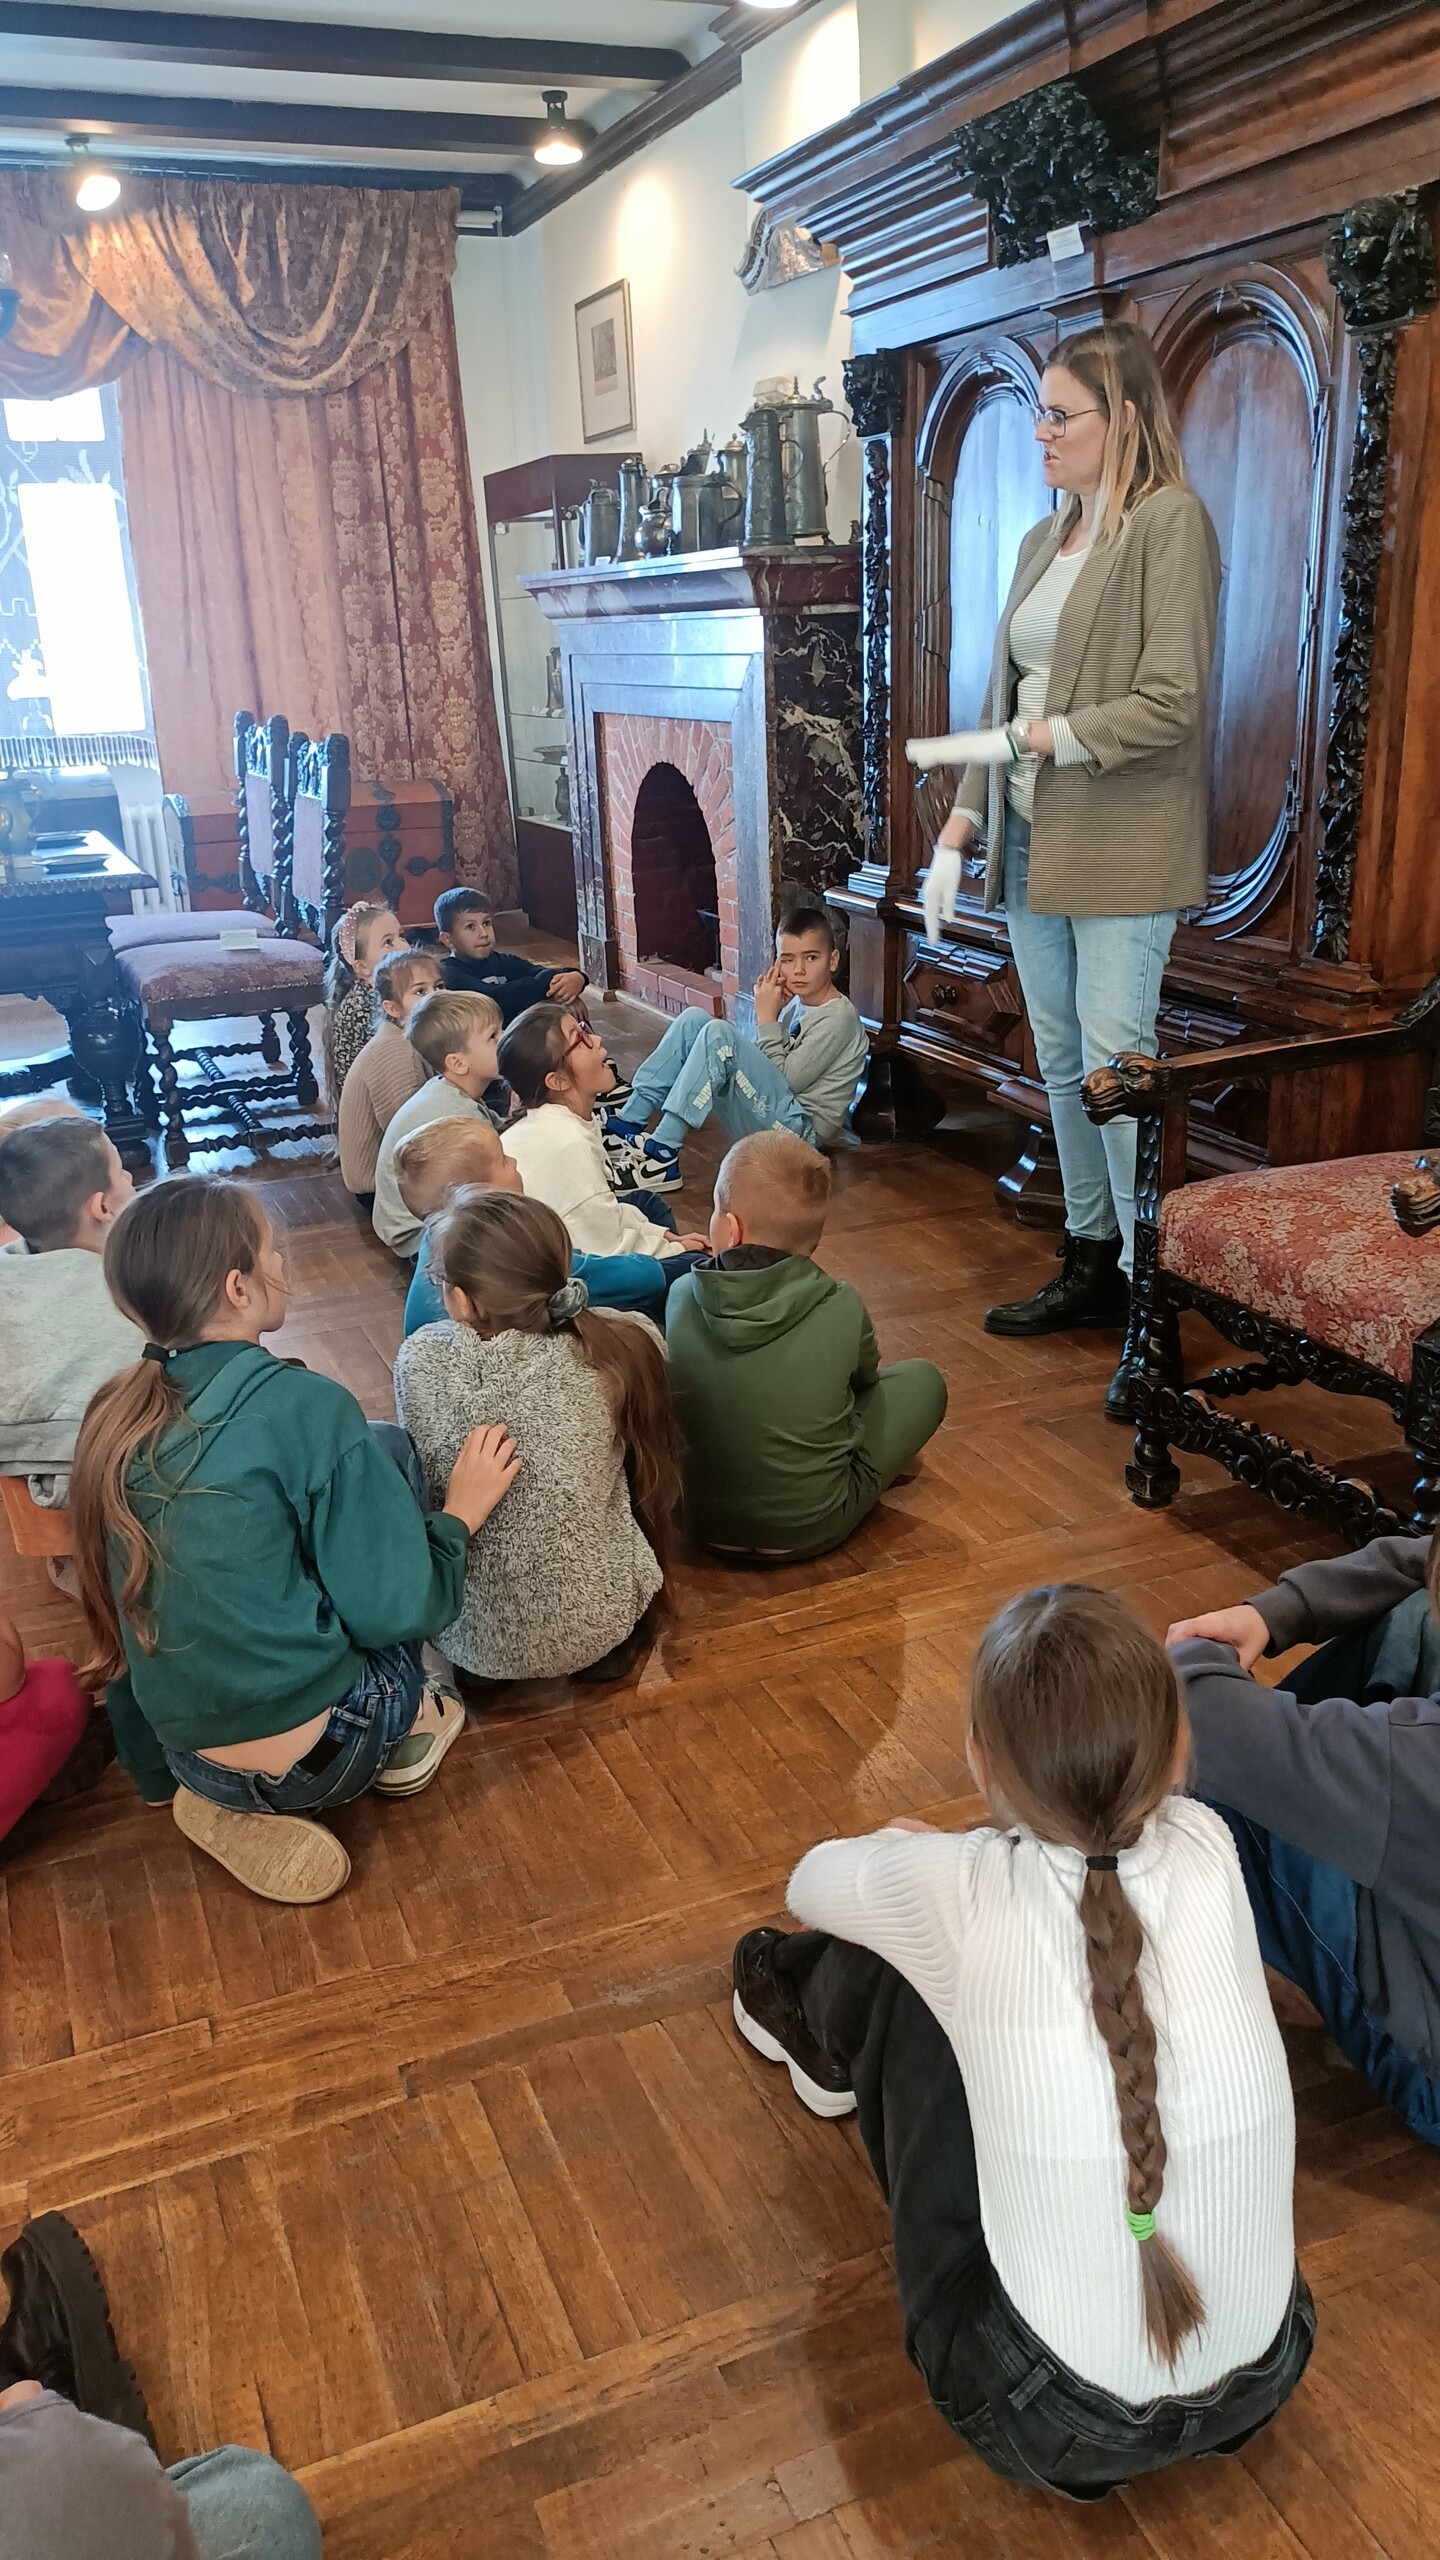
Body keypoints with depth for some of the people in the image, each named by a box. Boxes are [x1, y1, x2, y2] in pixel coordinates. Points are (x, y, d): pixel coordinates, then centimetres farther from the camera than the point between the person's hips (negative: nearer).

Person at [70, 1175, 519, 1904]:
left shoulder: (114, 1417, -1)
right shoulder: (305, 1406, -19)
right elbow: (392, 1610, -17)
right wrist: (460, 1514, -2)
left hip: (177, 1753, 6)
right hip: (314, 1754, -6)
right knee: (390, 1452, 6)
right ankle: (405, 1729, 16)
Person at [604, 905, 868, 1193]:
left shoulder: (838, 1017, -12)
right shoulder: (796, 1002, 13)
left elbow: (786, 1080, -15)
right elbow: (764, 1065, 9)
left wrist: (767, 1018, -9)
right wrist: (767, 1013, -4)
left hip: (802, 1131, -9)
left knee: (718, 1033, -25)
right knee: (694, 1020, 2)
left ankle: (662, 1155, -27)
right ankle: (628, 1123, -5)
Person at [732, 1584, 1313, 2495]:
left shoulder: (960, 1890, -21)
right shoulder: (1206, 1849, -12)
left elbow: (813, 1883, 3)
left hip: (1050, 2428, -4)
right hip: (1264, 2384, 4)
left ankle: (827, 2026, 39)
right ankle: (834, 2058, 42)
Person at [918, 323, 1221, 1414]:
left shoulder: (1169, 522, -7)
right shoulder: (1044, 538, 17)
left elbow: (1171, 702, -14)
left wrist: (1051, 736, -16)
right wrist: (959, 831, 11)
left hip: (1122, 851, -8)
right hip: (1034, 842, 8)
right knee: (1062, 1065, 11)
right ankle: (1091, 1266, 24)